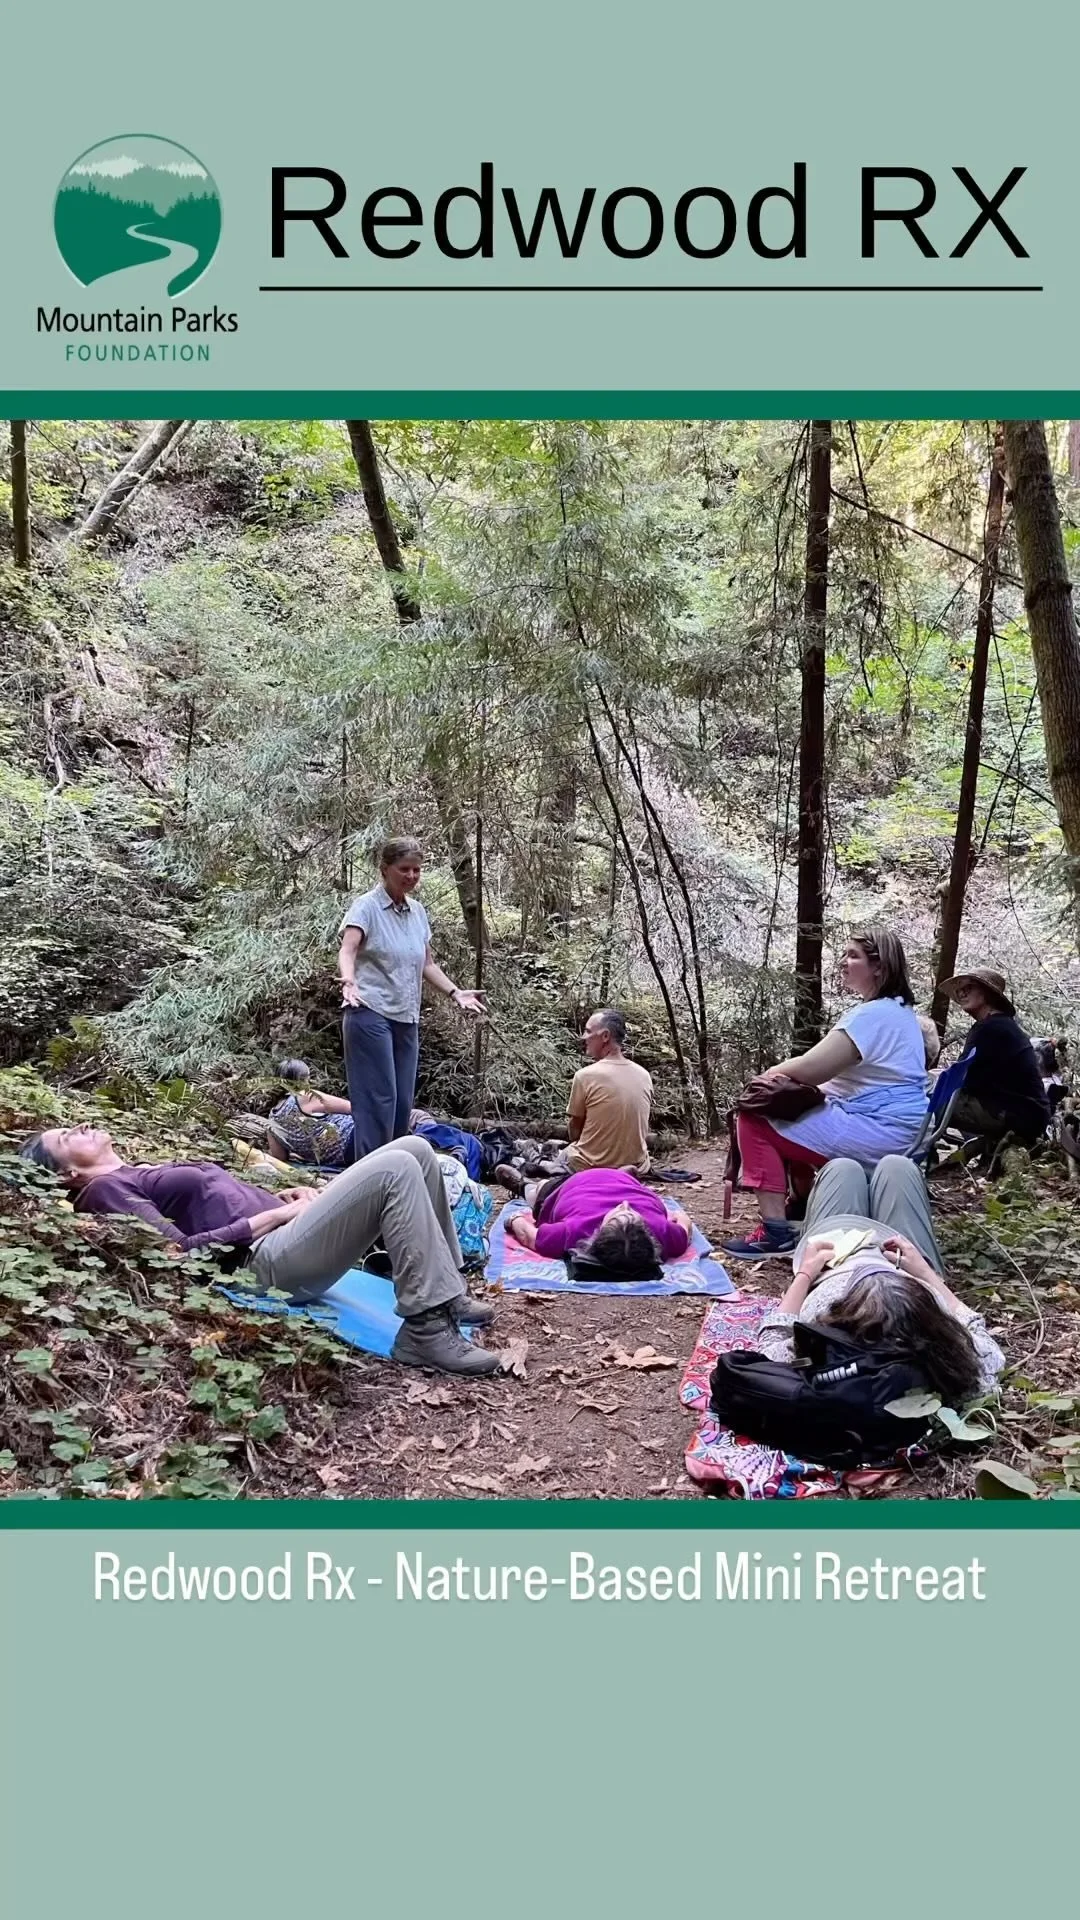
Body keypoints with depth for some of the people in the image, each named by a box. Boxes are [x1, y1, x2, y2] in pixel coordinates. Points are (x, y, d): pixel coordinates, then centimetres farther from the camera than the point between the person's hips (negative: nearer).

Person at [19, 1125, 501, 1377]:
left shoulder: (143, 1176, 29)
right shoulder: (105, 1191, 0)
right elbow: (181, 1252, -13)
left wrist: (283, 1196, 9)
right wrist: (272, 1215, -13)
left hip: (284, 1233, 9)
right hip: (271, 1260, -9)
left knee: (414, 1150, 2)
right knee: (395, 1171, -26)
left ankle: (445, 1291, 7)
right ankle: (426, 1330, -24)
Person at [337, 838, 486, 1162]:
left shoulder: (417, 912, 15)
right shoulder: (367, 907, -6)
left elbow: (427, 964, 22)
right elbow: (347, 950, -21)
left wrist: (456, 993, 11)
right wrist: (349, 981, -40)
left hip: (407, 1019, 7)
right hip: (371, 1014, -7)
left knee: (402, 1103, 7)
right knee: (379, 1099, -12)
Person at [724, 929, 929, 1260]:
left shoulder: (872, 1014, -18)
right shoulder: (899, 1010, 16)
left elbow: (810, 1069, -21)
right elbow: (828, 1069, 19)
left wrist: (773, 1074, -1)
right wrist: (784, 1076, 6)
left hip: (876, 1135, -11)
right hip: (893, 1130, 11)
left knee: (753, 1119, -9)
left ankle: (776, 1231, -11)